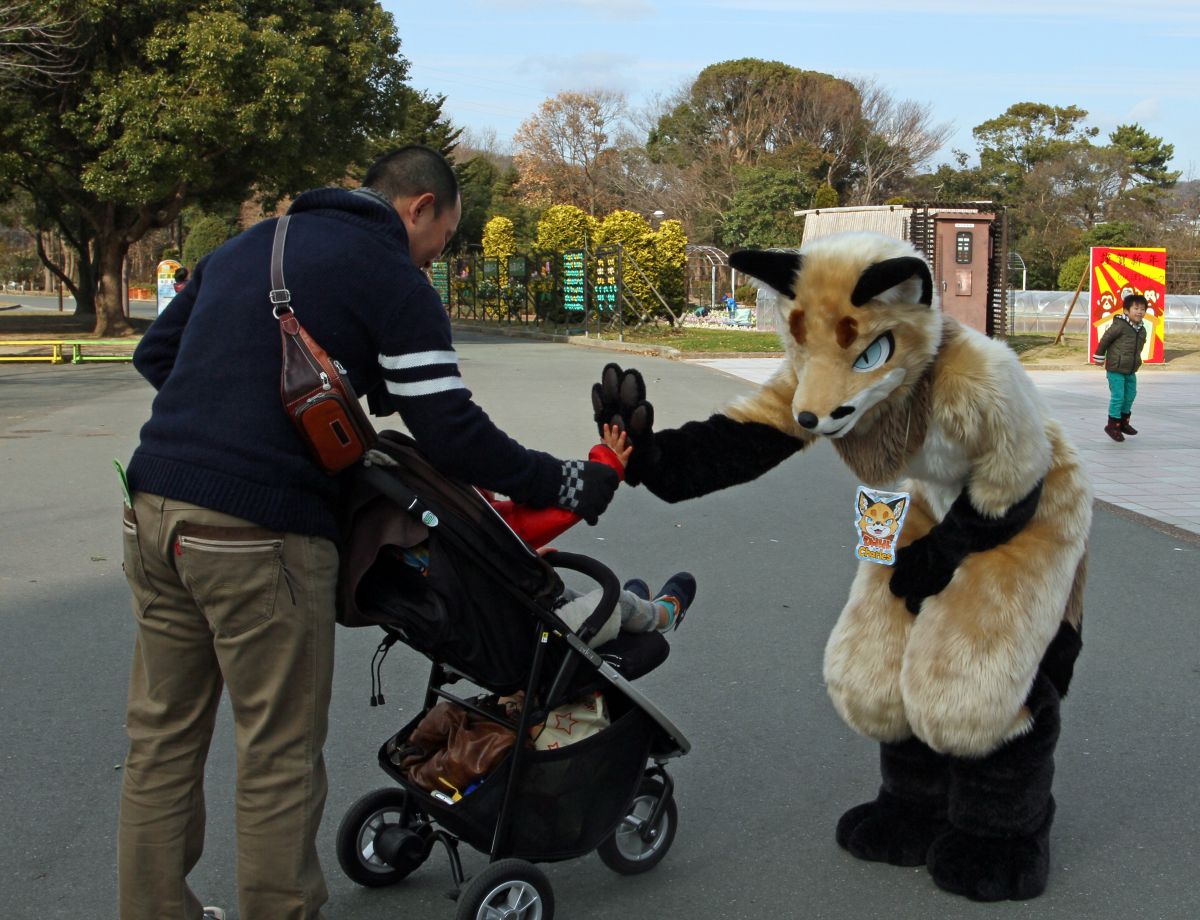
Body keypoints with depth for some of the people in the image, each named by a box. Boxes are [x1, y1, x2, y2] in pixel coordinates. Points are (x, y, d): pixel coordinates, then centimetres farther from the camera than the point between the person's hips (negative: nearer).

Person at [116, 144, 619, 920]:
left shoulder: (242, 248, 21)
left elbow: (155, 353, 25)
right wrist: (569, 484, 3)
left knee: (163, 735, 16)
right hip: (260, 534, -8)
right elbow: (451, 430, -7)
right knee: (280, 754, 5)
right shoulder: (393, 281, -2)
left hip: (153, 506, 8)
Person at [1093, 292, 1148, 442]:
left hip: (1131, 370, 8)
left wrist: (1136, 362, 20)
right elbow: (1105, 339, -11)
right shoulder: (1120, 325, -18)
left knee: (1130, 396, 16)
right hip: (1115, 369, -8)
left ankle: (1124, 422, 34)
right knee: (1117, 397, -5)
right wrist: (1099, 357, -3)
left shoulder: (1142, 330, 5)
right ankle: (1113, 426, 7)